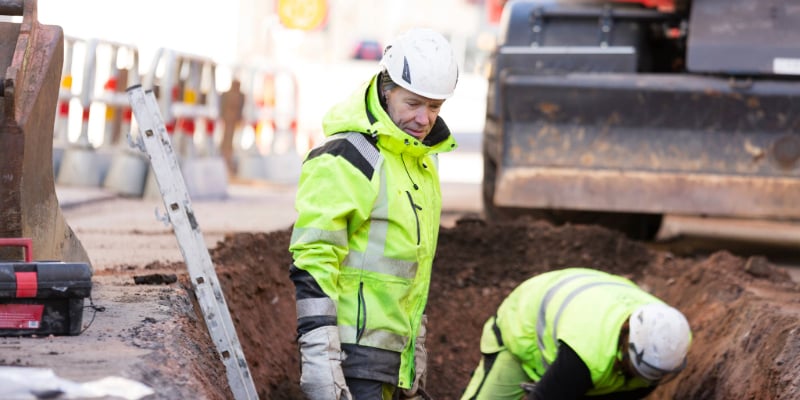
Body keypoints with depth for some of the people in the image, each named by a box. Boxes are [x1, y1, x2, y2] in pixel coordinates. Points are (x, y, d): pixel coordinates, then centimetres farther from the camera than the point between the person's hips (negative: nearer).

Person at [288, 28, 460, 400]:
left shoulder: (421, 163, 17)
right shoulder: (345, 159, -13)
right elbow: (311, 264, -18)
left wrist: (416, 349, 25)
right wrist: (318, 355, -24)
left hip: (392, 354, 9)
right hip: (353, 355, -9)